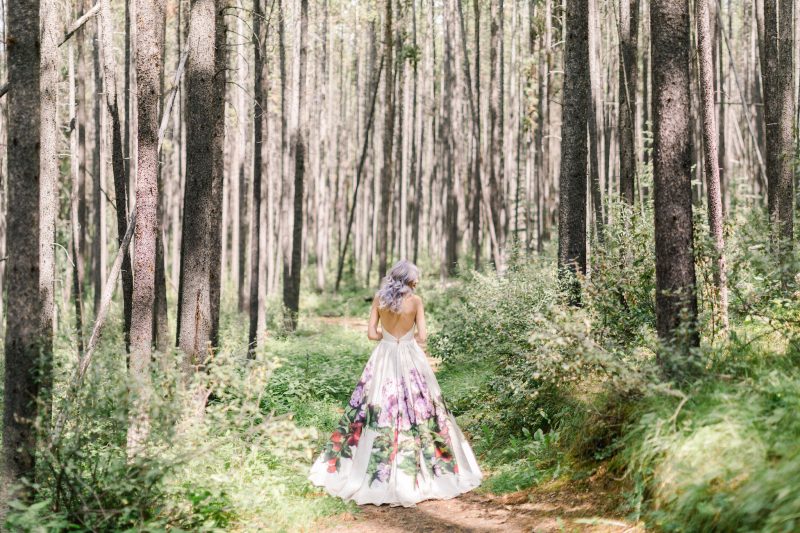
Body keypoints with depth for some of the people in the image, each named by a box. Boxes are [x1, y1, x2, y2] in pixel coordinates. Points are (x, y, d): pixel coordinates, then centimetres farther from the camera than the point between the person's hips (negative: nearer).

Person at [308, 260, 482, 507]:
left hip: (383, 358, 3)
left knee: (377, 411, 8)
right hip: (410, 359, -3)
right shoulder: (415, 300, -8)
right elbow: (422, 336, -10)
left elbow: (371, 333, -4)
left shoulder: (379, 299, -1)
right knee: (415, 411, 4)